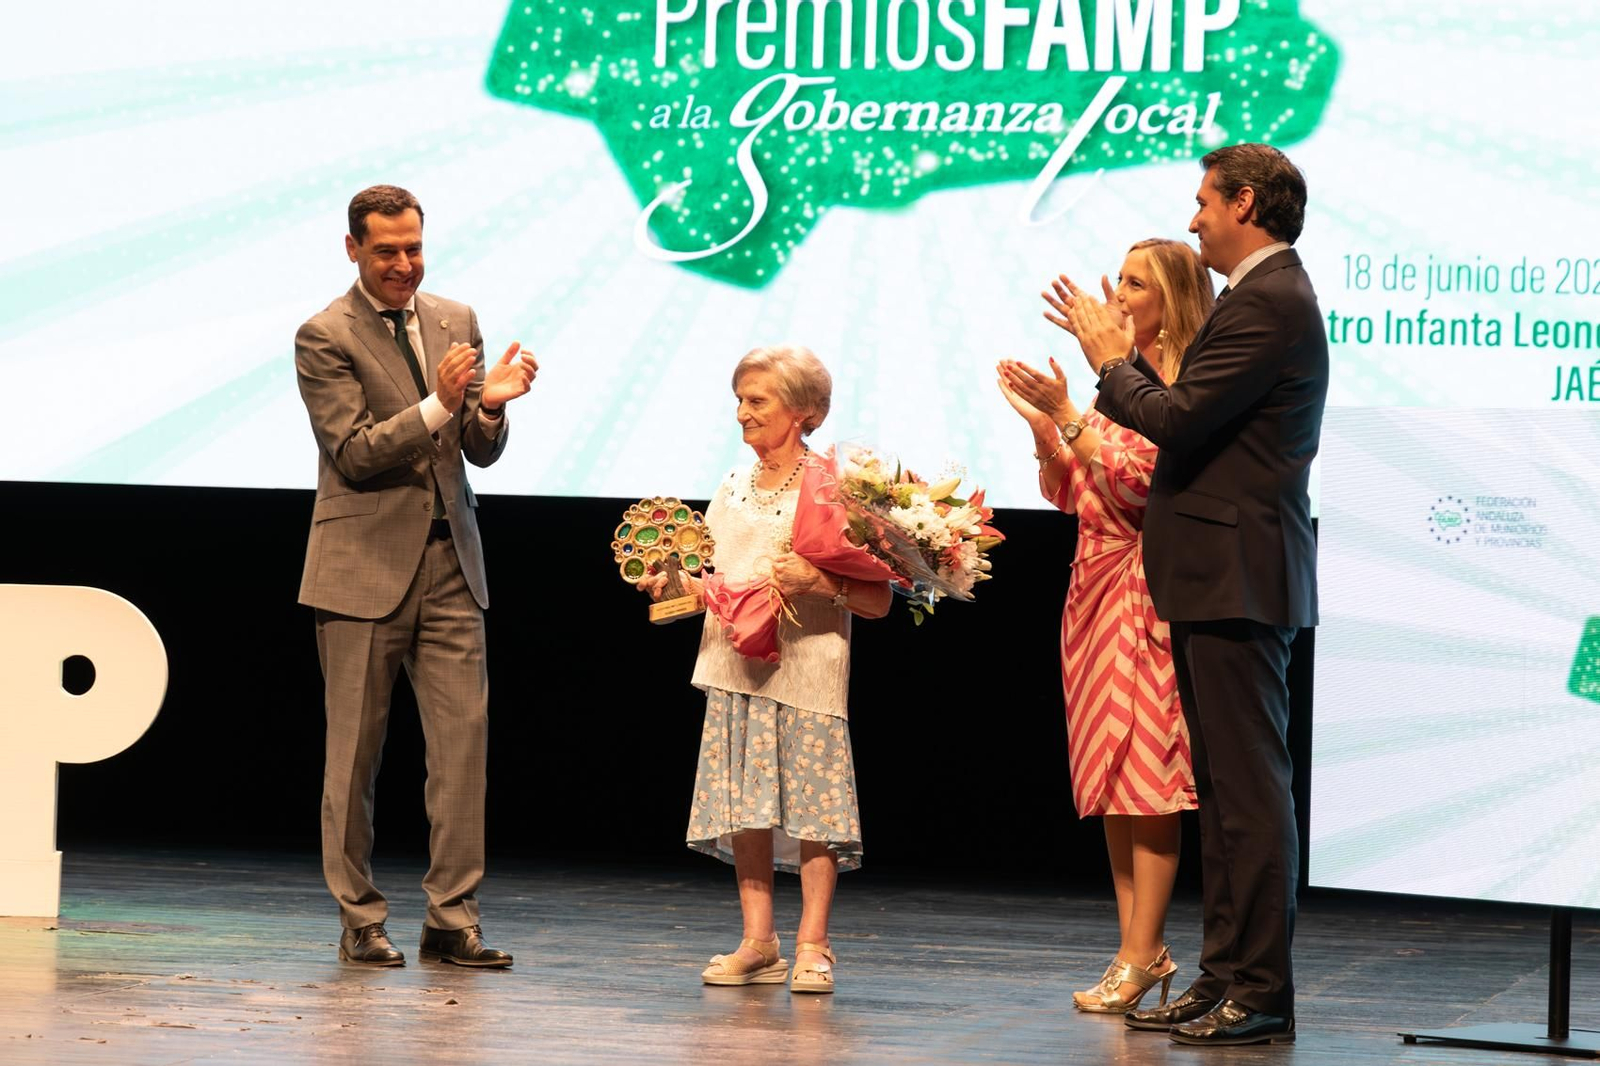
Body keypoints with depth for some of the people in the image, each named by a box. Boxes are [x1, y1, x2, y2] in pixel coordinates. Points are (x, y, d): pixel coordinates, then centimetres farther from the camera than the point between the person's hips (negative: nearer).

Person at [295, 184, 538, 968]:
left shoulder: (456, 321, 11)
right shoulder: (325, 337, -6)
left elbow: (481, 453, 11)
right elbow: (353, 452, -13)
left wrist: (489, 405, -11)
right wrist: (437, 405, -23)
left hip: (449, 560, 5)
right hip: (366, 564, -5)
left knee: (464, 737, -2)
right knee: (355, 749, 1)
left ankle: (452, 918, 3)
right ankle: (360, 920, 10)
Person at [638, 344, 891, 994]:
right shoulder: (731, 491, 13)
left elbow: (878, 600, -8)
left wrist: (818, 580, -22)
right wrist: (676, 585, 3)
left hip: (805, 669, -6)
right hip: (736, 666, 6)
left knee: (811, 805, -4)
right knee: (744, 804, 4)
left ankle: (812, 946, 0)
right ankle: (758, 943, 9)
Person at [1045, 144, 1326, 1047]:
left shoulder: (1269, 303, -15)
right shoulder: (1267, 296, 18)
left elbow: (1176, 420, -20)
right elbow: (1193, 419, 19)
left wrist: (1110, 362, -4)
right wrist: (1126, 357, 17)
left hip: (1239, 580, -11)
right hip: (1220, 576, 11)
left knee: (1251, 787, -8)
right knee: (1225, 789, 14)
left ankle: (1262, 992, -6)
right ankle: (1227, 978, 19)